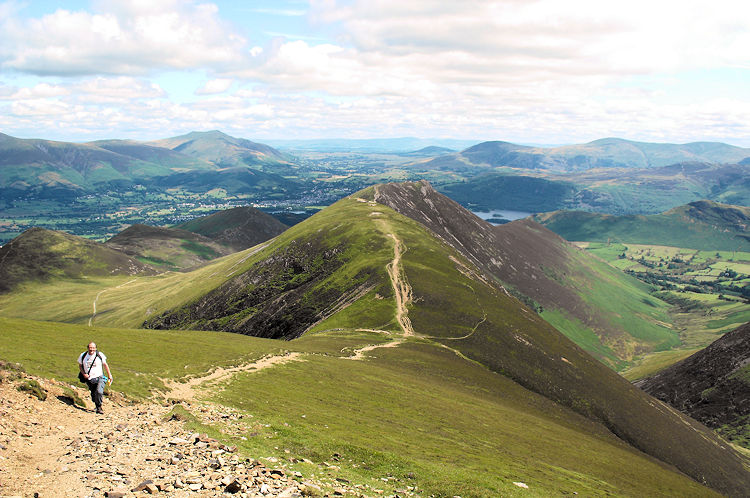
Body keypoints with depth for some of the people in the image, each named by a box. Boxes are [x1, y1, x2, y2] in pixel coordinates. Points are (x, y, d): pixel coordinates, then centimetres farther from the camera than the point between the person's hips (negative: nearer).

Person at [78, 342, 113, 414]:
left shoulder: (100, 355, -5)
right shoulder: (83, 356, 0)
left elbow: (105, 365, 7)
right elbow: (80, 365, 13)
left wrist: (109, 375, 9)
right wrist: (84, 374, -3)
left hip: (99, 378, -3)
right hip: (89, 379, 3)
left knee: (99, 392, -22)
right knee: (93, 395, 6)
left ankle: (99, 407, -5)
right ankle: (97, 407, 27)